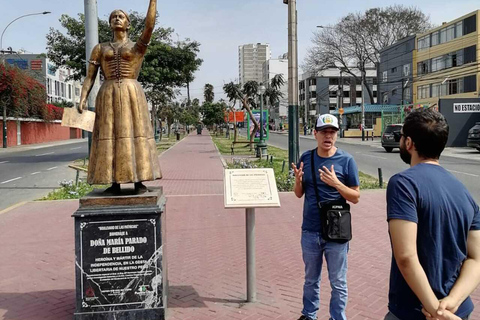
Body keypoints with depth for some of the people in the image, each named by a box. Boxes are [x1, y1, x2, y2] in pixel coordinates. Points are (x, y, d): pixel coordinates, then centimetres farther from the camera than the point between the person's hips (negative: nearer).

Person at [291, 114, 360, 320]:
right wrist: (298, 180, -14)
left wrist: (336, 183, -23)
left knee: (338, 283, 10)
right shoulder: (306, 158, 1)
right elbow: (299, 194, 7)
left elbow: (355, 197, -6)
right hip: (310, 231, 3)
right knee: (311, 279, 19)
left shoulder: (346, 160, -8)